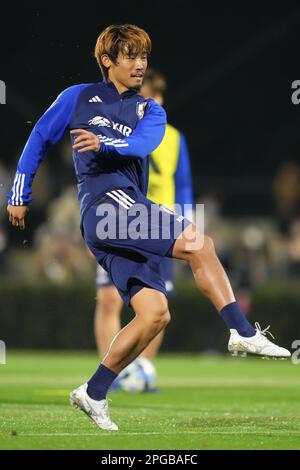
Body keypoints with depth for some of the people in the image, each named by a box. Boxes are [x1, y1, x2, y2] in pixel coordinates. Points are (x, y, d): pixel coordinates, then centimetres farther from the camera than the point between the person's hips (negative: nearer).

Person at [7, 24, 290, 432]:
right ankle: (244, 333, -20)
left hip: (131, 215, 5)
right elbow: (39, 139, 19)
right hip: (104, 203, -5)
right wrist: (20, 195, 17)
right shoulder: (78, 98, 12)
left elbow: (143, 143, -5)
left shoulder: (151, 111, 18)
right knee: (198, 244, -21)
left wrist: (104, 144, -25)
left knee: (155, 314, -6)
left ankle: (93, 393, 3)